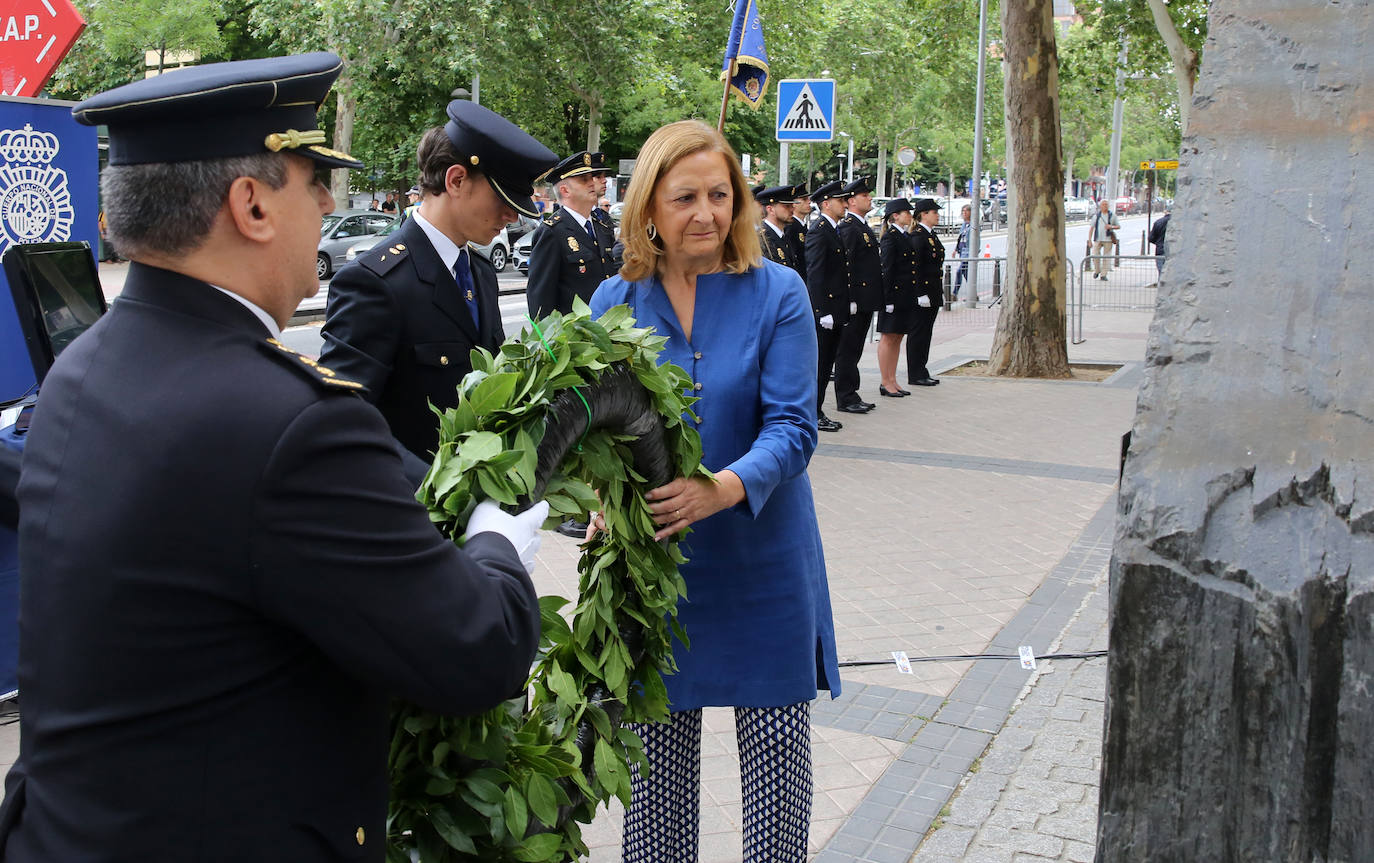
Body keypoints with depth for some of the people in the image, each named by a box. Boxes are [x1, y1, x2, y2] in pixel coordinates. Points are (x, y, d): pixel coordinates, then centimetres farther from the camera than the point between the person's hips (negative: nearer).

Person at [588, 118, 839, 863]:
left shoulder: (778, 293, -5)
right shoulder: (615, 300, 2)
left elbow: (793, 426, -12)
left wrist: (726, 486, -31)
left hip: (762, 563, -1)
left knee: (777, 747, 5)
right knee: (654, 749, 10)